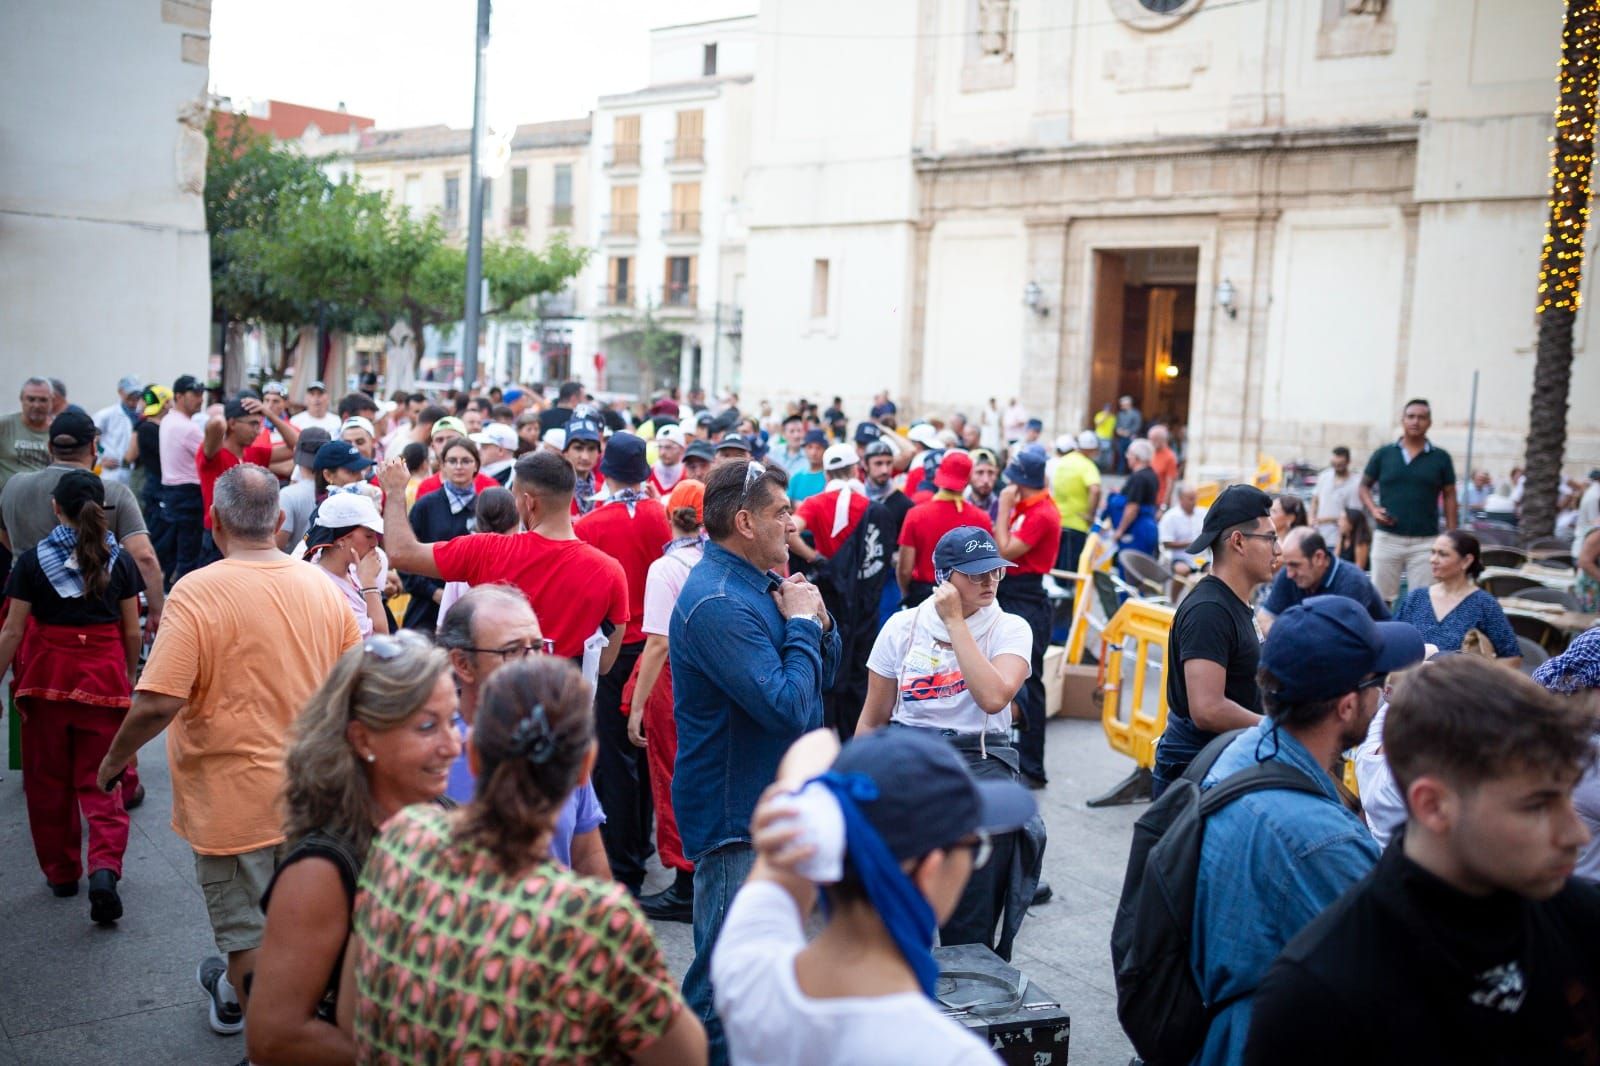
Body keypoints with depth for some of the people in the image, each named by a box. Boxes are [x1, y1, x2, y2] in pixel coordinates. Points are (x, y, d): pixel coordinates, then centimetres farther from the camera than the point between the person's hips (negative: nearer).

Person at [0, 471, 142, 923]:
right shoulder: (120, 561, -1)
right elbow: (132, 632, 2)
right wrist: (130, 678, 17)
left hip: (47, 678, -1)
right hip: (104, 678, 1)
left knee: (49, 780, 15)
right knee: (100, 781, 6)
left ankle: (61, 873, 25)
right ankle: (104, 867, -13)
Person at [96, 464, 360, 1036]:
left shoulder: (198, 592, -20)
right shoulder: (323, 586, -3)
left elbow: (158, 703, -25)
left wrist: (114, 759, -7)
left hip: (237, 796, -5)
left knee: (249, 931, 13)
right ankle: (235, 994, 44)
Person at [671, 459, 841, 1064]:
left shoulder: (762, 584, 8)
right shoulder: (718, 604, -24)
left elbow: (823, 678, 13)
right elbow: (789, 709, -28)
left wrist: (817, 622, -5)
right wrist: (802, 623, -16)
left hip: (776, 802, 10)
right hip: (736, 816, -10)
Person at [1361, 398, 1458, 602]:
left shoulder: (1441, 458, 4)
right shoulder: (1383, 454, 5)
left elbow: (1449, 497, 8)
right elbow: (1364, 486, 13)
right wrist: (1373, 509, -7)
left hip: (1425, 542, 0)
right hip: (1387, 538, 0)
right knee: (1381, 599, 4)